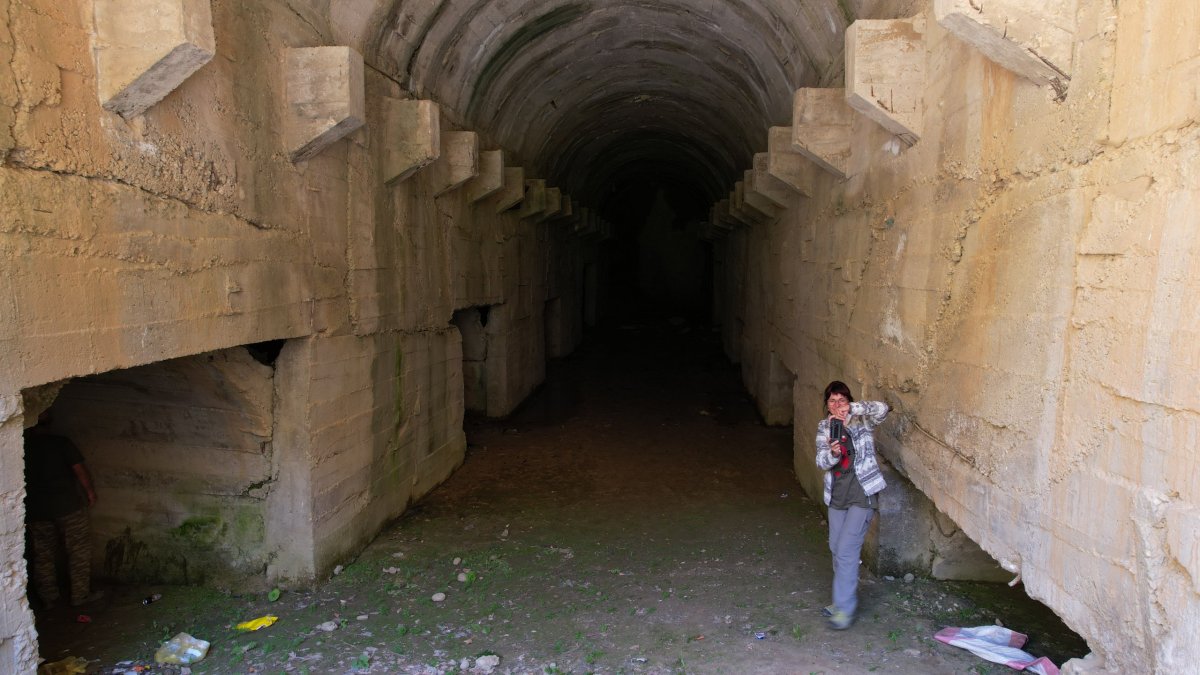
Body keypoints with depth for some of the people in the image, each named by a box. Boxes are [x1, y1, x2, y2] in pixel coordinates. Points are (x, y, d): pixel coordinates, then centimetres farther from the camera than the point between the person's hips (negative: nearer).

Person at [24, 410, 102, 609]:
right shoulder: (61, 443, -10)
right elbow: (79, 470, -11)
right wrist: (90, 491, 5)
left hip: (36, 510, 3)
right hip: (68, 505, -3)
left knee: (42, 555, 14)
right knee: (78, 551, 7)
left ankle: (48, 598, 21)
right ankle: (80, 595, 10)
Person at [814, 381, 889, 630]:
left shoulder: (861, 421, -6)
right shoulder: (824, 427, 5)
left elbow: (882, 409, -26)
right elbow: (821, 462, -5)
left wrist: (851, 408, -33)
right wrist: (832, 452, -27)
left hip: (862, 494, -6)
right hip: (837, 495, 6)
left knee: (847, 550, -9)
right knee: (837, 549, 14)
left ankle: (846, 608, 0)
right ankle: (843, 599, 30)